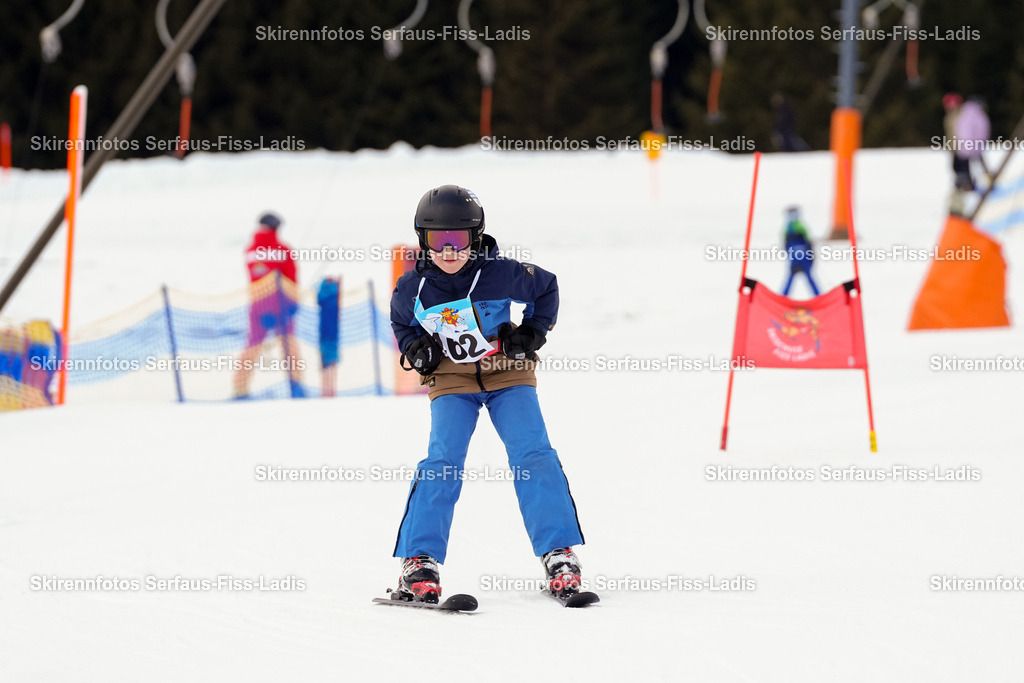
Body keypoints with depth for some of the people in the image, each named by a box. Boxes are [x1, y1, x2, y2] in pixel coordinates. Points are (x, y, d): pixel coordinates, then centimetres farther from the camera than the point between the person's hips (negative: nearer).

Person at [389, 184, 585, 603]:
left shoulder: (501, 275, -16)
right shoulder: (412, 289, -9)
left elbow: (547, 288, 4)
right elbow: (401, 323, 15)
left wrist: (533, 333, -4)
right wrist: (414, 349, -4)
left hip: (507, 372, -1)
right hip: (451, 380, 1)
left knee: (533, 456, -14)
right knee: (442, 462, -16)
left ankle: (558, 555, -9)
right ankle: (419, 561, -13)